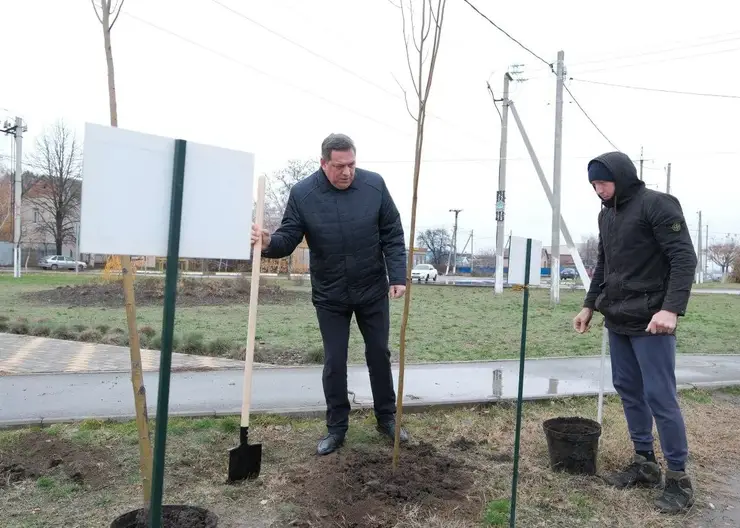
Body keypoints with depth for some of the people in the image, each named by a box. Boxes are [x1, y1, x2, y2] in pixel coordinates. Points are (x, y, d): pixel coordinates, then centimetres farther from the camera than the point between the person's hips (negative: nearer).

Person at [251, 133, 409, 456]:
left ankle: (387, 418, 29)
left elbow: (392, 236, -4)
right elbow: (288, 239, -11)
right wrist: (269, 242, -33)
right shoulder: (302, 194, -12)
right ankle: (336, 427, 21)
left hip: (373, 291, 1)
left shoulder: (374, 185, -9)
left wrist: (397, 277, -10)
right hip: (329, 296, -1)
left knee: (379, 355, 12)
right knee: (334, 362, 5)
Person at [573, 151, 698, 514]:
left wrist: (671, 308, -26)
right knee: (628, 390, 11)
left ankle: (678, 477, 9)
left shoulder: (657, 205, -10)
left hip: (650, 322, -7)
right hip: (617, 321, 8)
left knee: (659, 396, -4)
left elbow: (684, 258, -16)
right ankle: (645, 463, 23)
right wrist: (590, 305, 20)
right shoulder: (606, 215, 13)